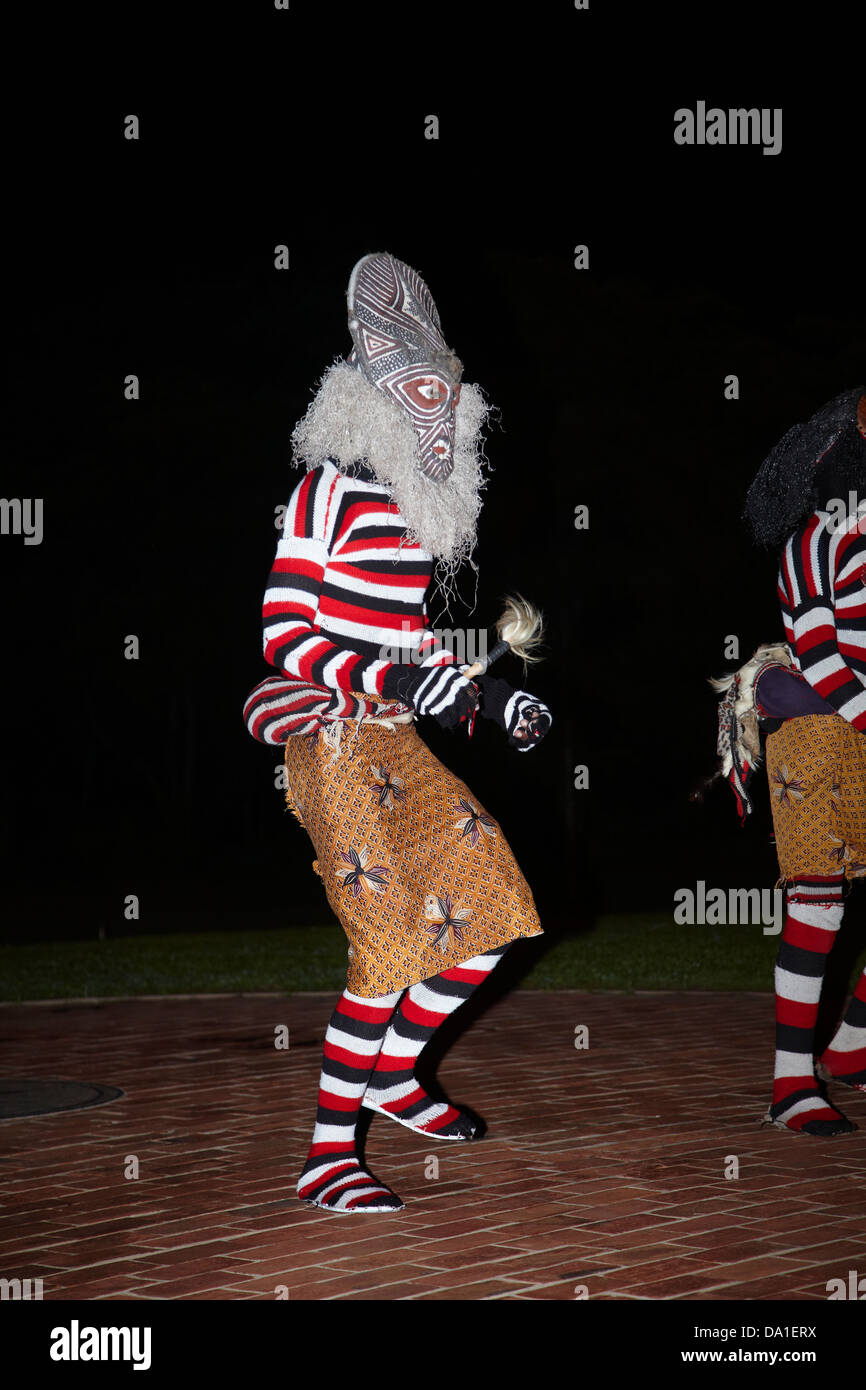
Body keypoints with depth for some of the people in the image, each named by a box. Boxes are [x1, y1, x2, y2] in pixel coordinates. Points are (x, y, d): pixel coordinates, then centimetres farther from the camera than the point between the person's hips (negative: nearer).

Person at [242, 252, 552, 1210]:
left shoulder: (420, 507, 15)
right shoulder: (330, 490, -9)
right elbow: (284, 635, -15)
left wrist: (492, 700, 13)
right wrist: (394, 683, -26)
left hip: (395, 743, 8)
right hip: (330, 739, -8)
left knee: (496, 906, 7)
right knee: (392, 936, -12)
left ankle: (393, 1073, 23)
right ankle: (327, 1156, -1)